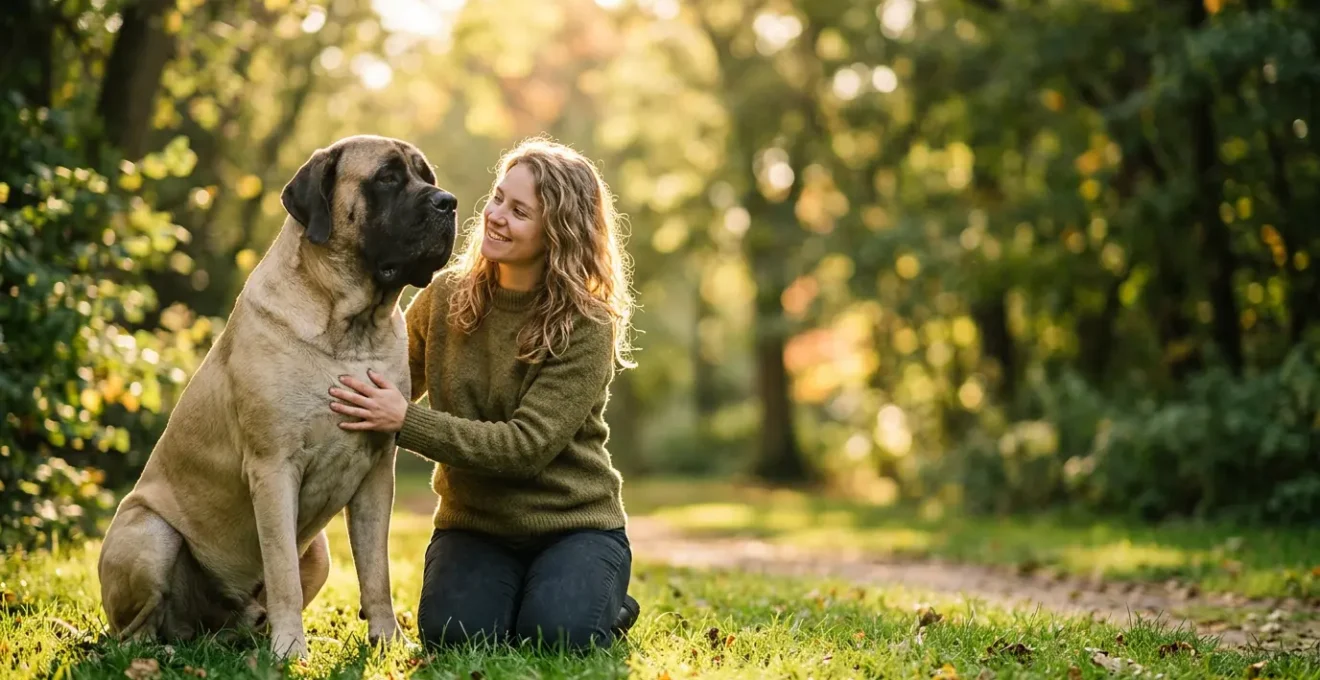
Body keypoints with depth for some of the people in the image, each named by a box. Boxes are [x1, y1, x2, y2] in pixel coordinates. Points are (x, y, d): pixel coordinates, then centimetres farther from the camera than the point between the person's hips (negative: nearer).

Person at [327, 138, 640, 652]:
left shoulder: (587, 328, -16)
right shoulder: (446, 297, -2)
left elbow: (525, 446, -24)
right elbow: (390, 389, 10)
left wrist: (406, 421, -31)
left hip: (573, 525, -2)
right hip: (472, 523, 3)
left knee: (556, 633, -28)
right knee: (455, 632, -25)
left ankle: (604, 600, 7)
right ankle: (510, 592, 10)